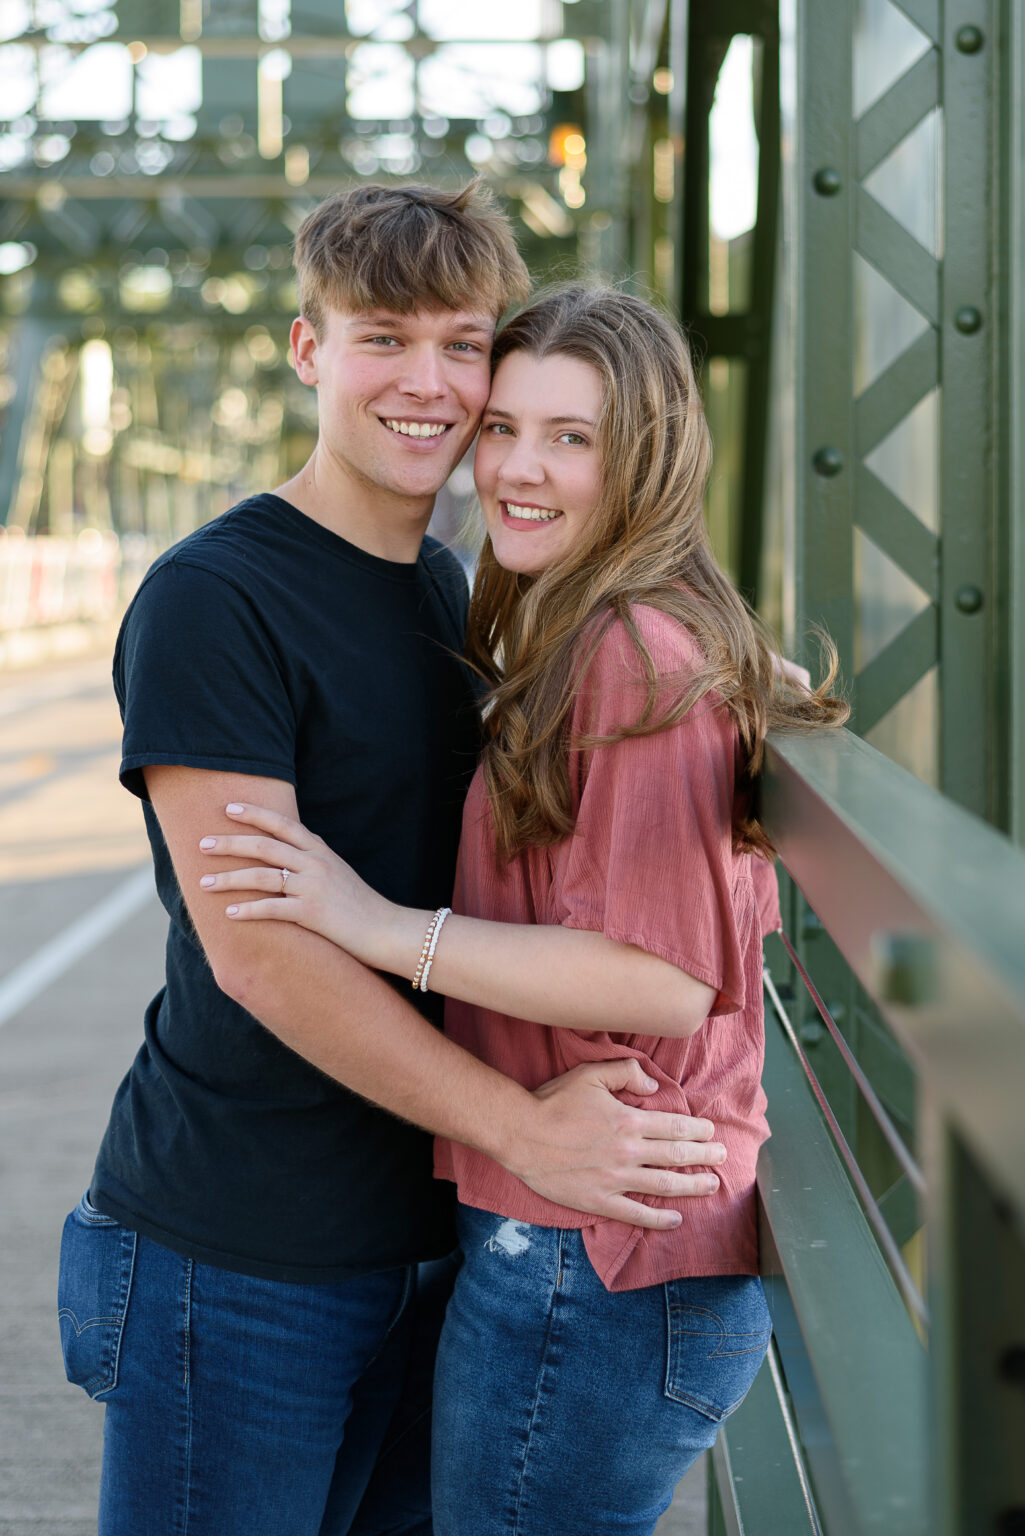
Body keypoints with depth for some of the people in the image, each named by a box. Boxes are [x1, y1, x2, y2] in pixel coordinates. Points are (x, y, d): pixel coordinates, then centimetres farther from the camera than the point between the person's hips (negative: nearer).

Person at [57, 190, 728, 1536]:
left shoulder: (451, 591, 11)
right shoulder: (211, 599, -14)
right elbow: (256, 946, -21)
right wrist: (522, 1129, -21)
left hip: (425, 1235, 7)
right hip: (235, 1259, -7)